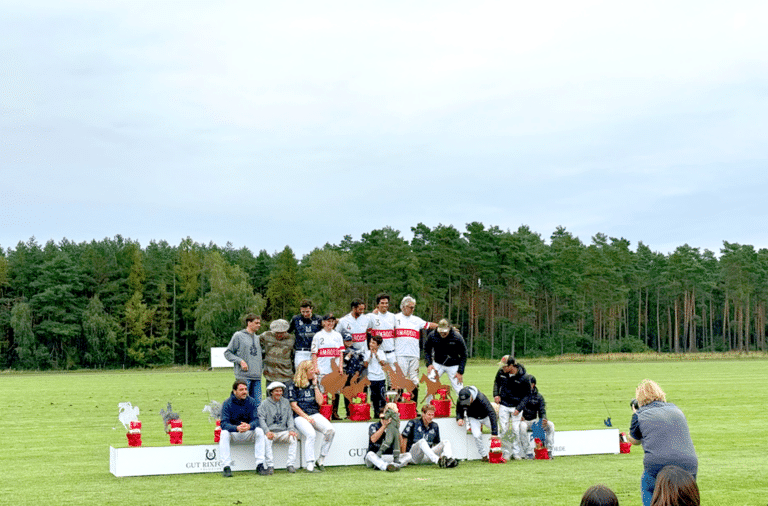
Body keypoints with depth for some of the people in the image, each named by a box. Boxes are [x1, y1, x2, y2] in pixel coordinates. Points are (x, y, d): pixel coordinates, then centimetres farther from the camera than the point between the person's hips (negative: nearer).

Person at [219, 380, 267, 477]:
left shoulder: (251, 401, -4)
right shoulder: (227, 403, -12)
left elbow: (256, 420, -12)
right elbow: (224, 424, -21)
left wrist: (249, 426, -37)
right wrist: (237, 428, -41)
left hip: (248, 434, 2)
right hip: (233, 434, -2)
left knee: (259, 431, -25)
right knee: (224, 433, -32)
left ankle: (260, 465, -22)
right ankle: (226, 467, -32)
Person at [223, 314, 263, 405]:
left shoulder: (257, 338, 17)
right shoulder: (238, 336, -1)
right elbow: (227, 353, -1)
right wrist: (240, 361, -13)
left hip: (257, 377, 6)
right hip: (244, 376, -6)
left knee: (257, 403, 5)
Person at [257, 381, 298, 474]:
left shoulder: (286, 402, 16)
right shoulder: (265, 404, 4)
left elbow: (290, 418, 13)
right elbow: (261, 419, -6)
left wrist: (291, 429, -6)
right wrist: (267, 431, -23)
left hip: (283, 431, 3)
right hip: (270, 431, -3)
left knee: (293, 438, -25)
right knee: (266, 439, -35)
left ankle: (290, 464, -23)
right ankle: (270, 466, -31)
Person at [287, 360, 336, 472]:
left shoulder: (314, 384, 18)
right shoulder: (294, 385, 3)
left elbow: (319, 401, 7)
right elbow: (293, 405, -3)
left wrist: (315, 385, 3)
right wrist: (306, 417, -12)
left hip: (315, 414, 5)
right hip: (300, 416, -5)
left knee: (330, 430, -22)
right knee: (310, 434, -33)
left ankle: (321, 460, -12)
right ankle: (310, 465, -30)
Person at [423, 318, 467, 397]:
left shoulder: (457, 337, -20)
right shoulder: (432, 335, -14)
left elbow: (463, 355, -8)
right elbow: (426, 350, 4)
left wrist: (460, 372, -12)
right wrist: (429, 364, -10)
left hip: (453, 366, -2)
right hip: (437, 364, 2)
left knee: (459, 389, -6)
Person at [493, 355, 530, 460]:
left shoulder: (523, 378, -16)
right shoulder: (501, 372, -6)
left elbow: (527, 395, -7)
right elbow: (496, 382, 17)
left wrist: (519, 408, -13)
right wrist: (496, 394, 1)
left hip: (516, 406, -3)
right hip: (503, 405, 3)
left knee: (516, 430, -2)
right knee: (504, 430, 3)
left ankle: (517, 452, 11)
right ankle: (506, 453, 9)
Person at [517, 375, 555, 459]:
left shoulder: (538, 396, 7)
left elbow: (542, 411, 5)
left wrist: (543, 419, -17)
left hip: (533, 421, 3)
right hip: (522, 420, -3)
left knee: (550, 425, -18)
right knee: (522, 426, -39)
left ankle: (548, 450, -15)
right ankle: (527, 452, -34)